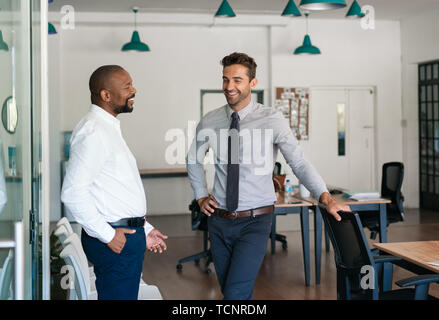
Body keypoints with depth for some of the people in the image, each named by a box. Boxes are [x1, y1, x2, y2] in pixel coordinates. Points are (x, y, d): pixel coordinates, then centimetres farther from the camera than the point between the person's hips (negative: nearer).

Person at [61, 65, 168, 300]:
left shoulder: (110, 129, 17)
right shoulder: (92, 132, -15)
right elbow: (73, 193, -23)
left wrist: (144, 230, 20)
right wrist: (107, 235, -18)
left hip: (128, 235, 10)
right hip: (115, 239, -10)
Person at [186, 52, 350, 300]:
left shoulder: (272, 120, -9)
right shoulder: (210, 122, 2)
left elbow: (300, 162, -13)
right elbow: (194, 159, 20)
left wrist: (326, 197, -25)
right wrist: (201, 196, 11)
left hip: (255, 223, -4)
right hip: (219, 221, 4)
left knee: (236, 293, -14)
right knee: (227, 290, 15)